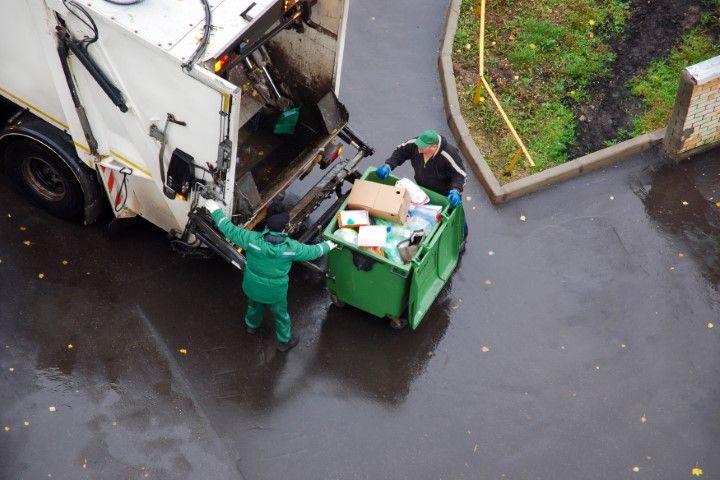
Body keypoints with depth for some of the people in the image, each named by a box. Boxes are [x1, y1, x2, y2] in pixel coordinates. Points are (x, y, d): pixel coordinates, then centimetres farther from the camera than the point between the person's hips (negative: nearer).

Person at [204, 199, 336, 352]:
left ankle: (252, 325, 64)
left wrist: (216, 211, -6)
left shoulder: (253, 239, -28)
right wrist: (327, 246, 11)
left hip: (252, 287, 2)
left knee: (254, 305, 35)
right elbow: (311, 252, -10)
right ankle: (284, 341, 47)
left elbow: (230, 230, -19)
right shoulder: (291, 247, -26)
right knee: (281, 315, 25)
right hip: (275, 292, -2)